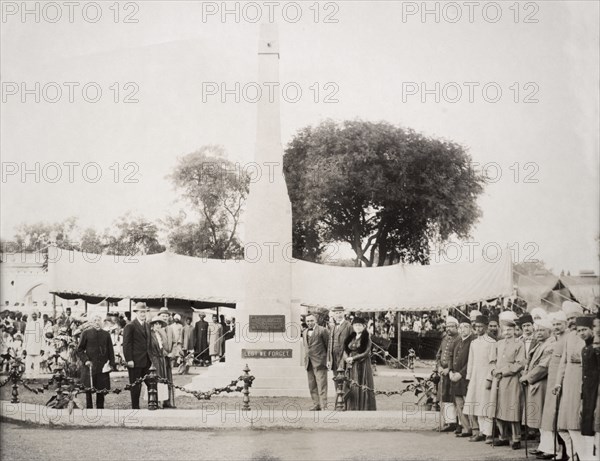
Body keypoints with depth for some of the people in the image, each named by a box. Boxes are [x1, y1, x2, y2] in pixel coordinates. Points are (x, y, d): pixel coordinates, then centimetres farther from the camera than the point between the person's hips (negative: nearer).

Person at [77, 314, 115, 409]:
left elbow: (110, 351, 12)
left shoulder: (106, 334, 8)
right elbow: (79, 349, 6)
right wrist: (85, 360, -7)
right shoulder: (86, 333, 2)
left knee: (101, 391, 4)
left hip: (103, 367, 2)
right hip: (90, 366, -2)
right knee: (88, 390, 0)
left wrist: (112, 364, 4)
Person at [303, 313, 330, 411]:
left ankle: (323, 406, -9)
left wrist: (328, 360, -5)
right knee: (312, 386, 8)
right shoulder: (304, 332, 16)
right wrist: (306, 359, 16)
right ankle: (316, 405, 15)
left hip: (319, 362, -7)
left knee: (321, 384, -9)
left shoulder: (322, 330, -6)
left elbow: (328, 345, -4)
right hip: (308, 363, 7)